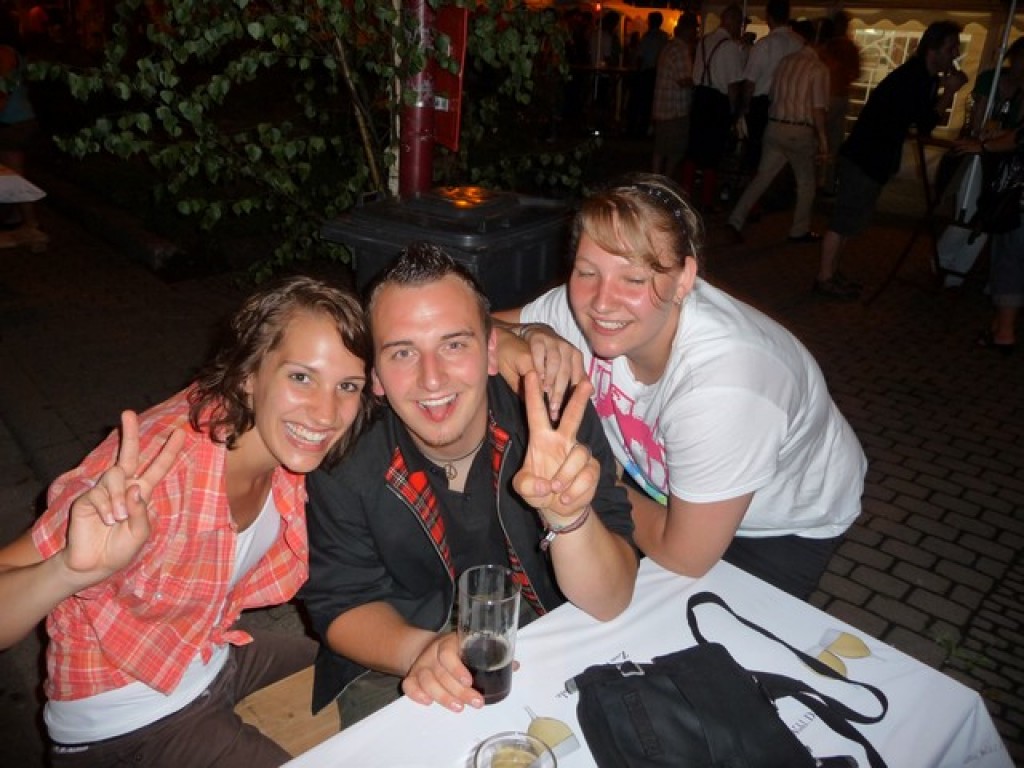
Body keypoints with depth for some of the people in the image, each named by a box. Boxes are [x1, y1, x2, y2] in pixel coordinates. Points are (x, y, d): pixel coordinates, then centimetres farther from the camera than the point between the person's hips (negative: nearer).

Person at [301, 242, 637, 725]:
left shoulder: (559, 418, -23)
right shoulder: (343, 455, -21)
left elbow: (607, 604, -21)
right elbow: (342, 605, -9)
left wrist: (567, 516, -41)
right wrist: (420, 650, -29)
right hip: (397, 665, -2)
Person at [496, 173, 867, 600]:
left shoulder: (722, 384, -41)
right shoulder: (584, 306, -25)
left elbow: (685, 558, -30)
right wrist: (531, 337, -31)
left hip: (788, 525, -4)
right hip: (663, 487, 5)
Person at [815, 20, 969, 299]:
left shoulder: (921, 77, 12)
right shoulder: (911, 78, -17)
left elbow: (923, 122, 13)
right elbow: (925, 125, -18)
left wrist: (945, 90, 3)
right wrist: (949, 91, -12)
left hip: (873, 158, 10)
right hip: (864, 158, -10)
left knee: (851, 219, 14)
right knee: (845, 220, -6)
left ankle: (831, 272, 21)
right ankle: (824, 279, 0)